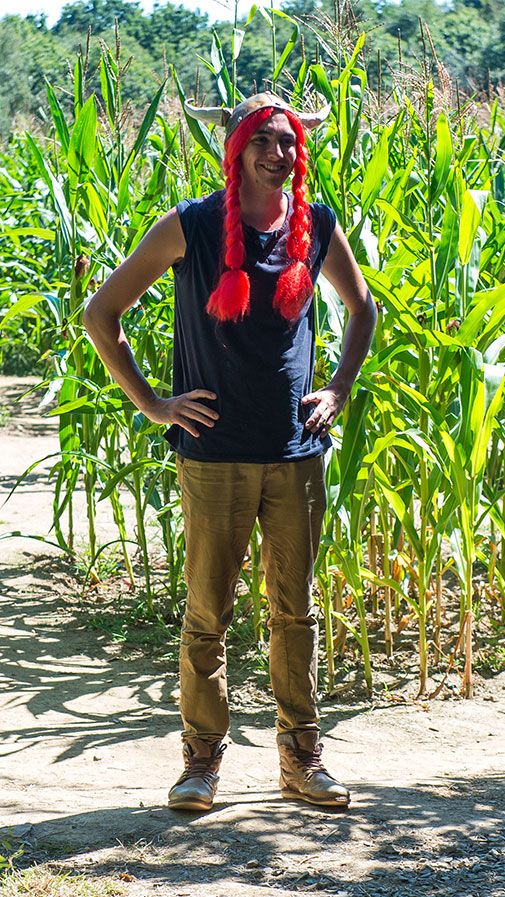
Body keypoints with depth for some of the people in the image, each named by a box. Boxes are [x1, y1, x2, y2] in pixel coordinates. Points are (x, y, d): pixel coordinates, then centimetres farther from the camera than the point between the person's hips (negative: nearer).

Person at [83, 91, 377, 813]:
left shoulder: (317, 227, 4)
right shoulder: (190, 227, -6)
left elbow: (362, 306, 24)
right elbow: (101, 314, 0)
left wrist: (340, 390, 12)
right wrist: (150, 403, -2)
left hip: (298, 453, 3)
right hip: (216, 455, -3)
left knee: (295, 609, 9)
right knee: (207, 612, 2)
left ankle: (301, 759, 20)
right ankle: (203, 760, 14)